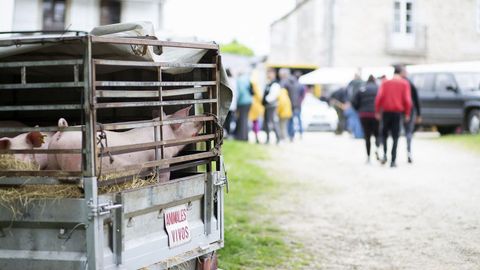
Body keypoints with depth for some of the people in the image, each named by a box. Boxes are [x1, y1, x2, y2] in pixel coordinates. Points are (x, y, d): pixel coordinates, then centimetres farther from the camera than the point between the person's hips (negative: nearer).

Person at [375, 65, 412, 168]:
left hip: (386, 112, 1)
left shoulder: (385, 83, 6)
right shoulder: (404, 84, 2)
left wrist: (377, 111, 3)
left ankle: (385, 153, -2)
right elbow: (407, 100, -5)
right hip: (397, 112, -1)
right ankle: (393, 161, -1)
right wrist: (407, 114, 3)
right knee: (395, 137, 3)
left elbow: (379, 97, -3)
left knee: (384, 133, 19)